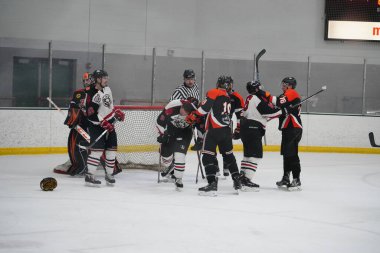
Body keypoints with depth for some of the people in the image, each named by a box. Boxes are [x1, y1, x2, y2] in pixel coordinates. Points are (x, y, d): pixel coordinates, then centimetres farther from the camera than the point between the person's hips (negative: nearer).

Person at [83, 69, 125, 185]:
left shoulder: (107, 89, 6)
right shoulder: (92, 94, -21)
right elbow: (91, 114, -24)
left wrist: (117, 112, 12)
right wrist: (103, 123, -25)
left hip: (109, 123, 8)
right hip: (96, 125, -8)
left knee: (112, 148, 6)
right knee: (98, 148, -17)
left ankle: (109, 174, 17)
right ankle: (89, 175, -13)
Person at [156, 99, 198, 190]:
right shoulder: (172, 107, -33)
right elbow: (160, 120, -19)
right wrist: (162, 134, -19)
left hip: (185, 131, -1)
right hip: (170, 128, 1)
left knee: (180, 155, -16)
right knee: (165, 154, 6)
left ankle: (178, 178, 1)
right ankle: (169, 166, 41)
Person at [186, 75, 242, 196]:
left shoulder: (214, 93, -6)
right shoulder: (230, 97, 14)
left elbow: (205, 107, -15)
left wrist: (193, 116, -6)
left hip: (214, 129, -7)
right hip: (227, 130, 7)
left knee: (208, 156, -6)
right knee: (228, 154, 22)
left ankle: (212, 183, -17)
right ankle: (237, 181, 29)